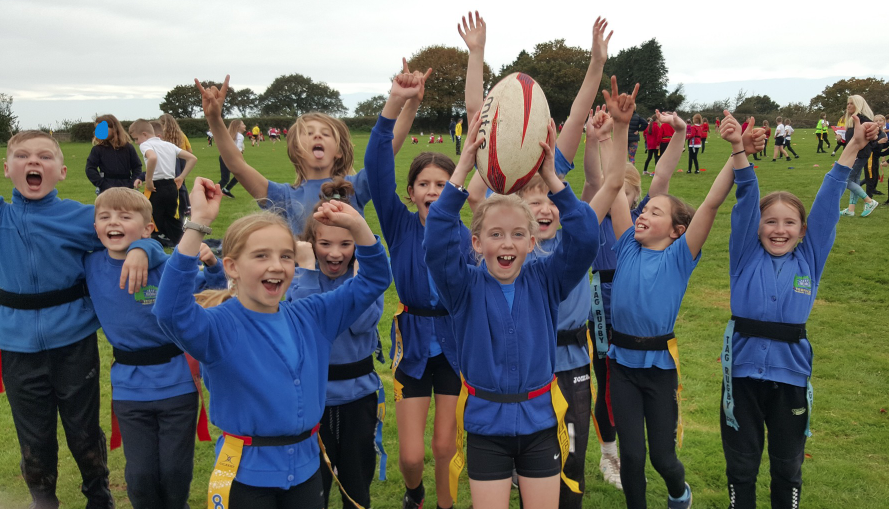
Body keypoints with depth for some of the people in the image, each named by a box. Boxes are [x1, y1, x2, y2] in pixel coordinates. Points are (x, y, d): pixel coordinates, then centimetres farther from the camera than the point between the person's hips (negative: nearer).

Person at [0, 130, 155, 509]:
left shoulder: (80, 216, -8)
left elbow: (131, 235, -5)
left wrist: (139, 251, -29)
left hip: (74, 342, -1)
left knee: (83, 431, 16)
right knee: (34, 439, 17)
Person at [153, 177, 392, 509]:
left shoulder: (312, 316, 1)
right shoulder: (219, 327, -14)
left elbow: (373, 280, 6)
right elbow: (171, 311, -35)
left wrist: (355, 225, -10)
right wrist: (199, 223, -39)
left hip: (306, 468, 4)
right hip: (245, 474, -4)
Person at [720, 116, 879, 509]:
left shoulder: (810, 258, 4)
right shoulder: (746, 255, 0)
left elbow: (827, 203, -1)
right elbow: (746, 201, -10)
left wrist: (852, 147, -3)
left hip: (791, 373, 1)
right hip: (743, 369, -1)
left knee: (788, 466, 17)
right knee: (741, 465, 12)